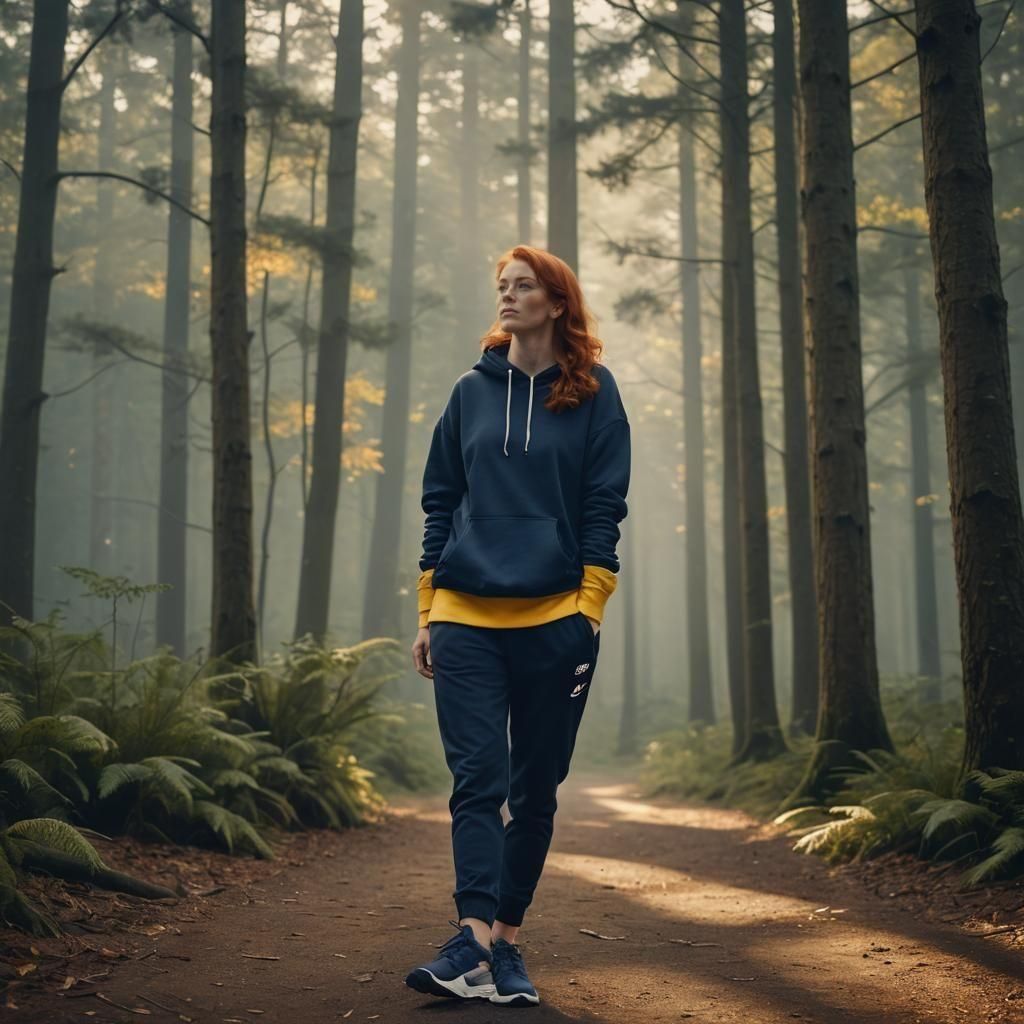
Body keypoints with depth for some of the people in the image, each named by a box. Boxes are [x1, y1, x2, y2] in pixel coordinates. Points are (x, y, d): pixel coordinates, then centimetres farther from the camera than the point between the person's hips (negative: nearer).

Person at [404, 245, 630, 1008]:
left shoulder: (592, 391, 5)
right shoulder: (472, 392, 12)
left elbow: (604, 508, 1)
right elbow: (440, 502, 14)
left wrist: (589, 614, -8)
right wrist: (428, 614, 8)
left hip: (555, 621, -1)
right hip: (466, 621, 2)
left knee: (535, 790, 6)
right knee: (477, 781, -8)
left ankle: (506, 939, 17)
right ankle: (474, 944, -15)